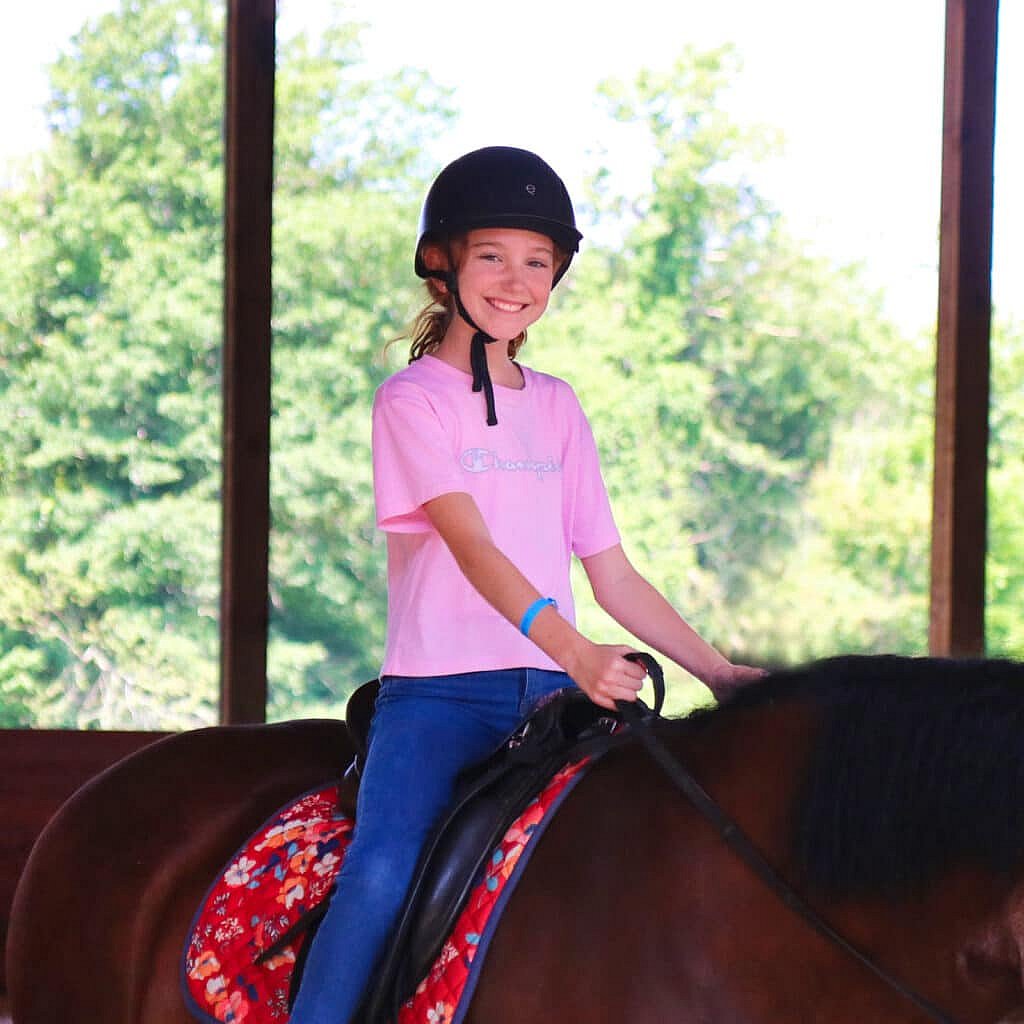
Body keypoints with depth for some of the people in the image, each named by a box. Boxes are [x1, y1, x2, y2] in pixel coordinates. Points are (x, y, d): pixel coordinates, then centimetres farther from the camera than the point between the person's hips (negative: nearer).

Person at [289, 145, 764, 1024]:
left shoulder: (557, 407, 18)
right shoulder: (413, 399, -1)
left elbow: (612, 574, 18)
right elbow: (471, 544, -16)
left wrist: (720, 672, 7)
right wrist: (574, 649, -32)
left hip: (552, 687, 5)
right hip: (439, 688, -5)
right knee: (382, 876, -27)